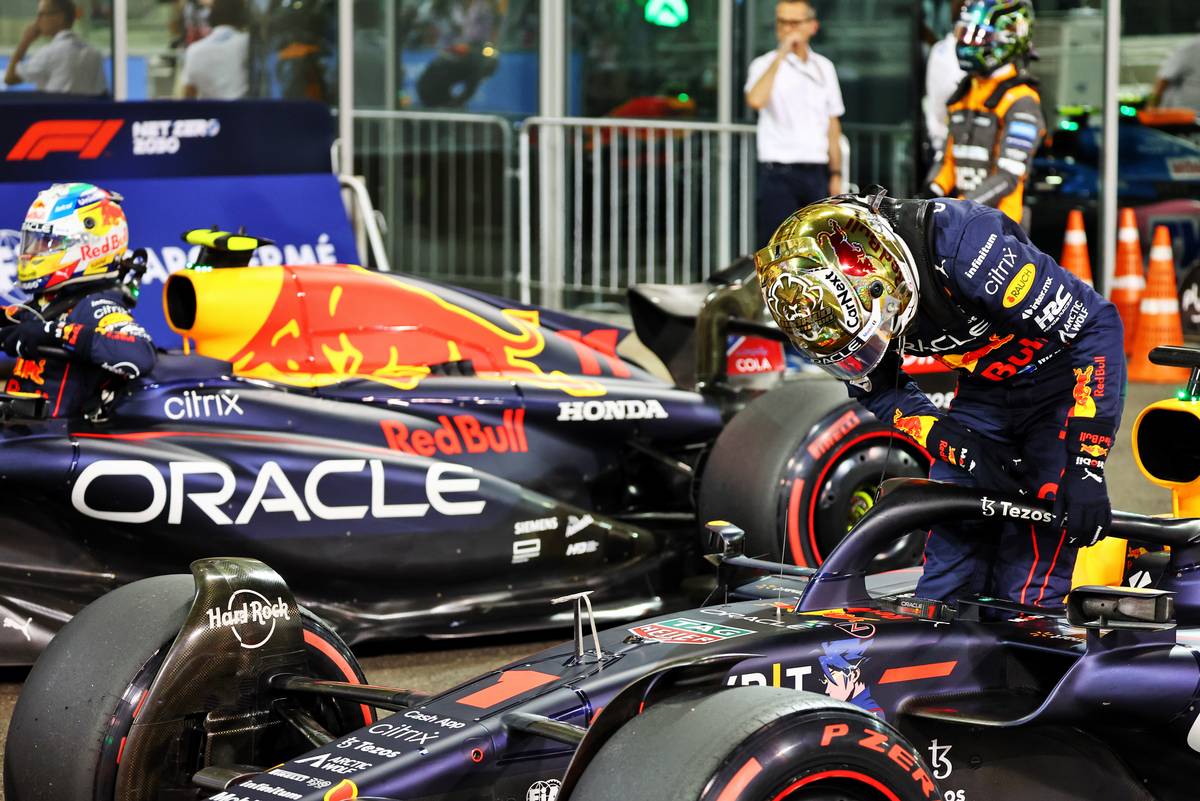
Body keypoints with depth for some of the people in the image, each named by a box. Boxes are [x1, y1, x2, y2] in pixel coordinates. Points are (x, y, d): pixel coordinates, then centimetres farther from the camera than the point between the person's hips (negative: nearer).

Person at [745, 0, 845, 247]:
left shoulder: (824, 67, 11)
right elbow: (755, 100, -27)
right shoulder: (766, 65, -4)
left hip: (816, 173, 5)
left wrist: (836, 174, 12)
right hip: (778, 173, -5)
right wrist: (781, 54, -22)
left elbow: (832, 124, 16)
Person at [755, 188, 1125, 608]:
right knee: (944, 585, -2)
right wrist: (951, 444, -16)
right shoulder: (832, 296, -15)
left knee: (1027, 592, -15)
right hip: (983, 392, 6)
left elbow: (1097, 323, -29)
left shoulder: (962, 244, -34)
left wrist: (1086, 468, -31)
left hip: (1064, 381, -6)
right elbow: (875, 389, 3)